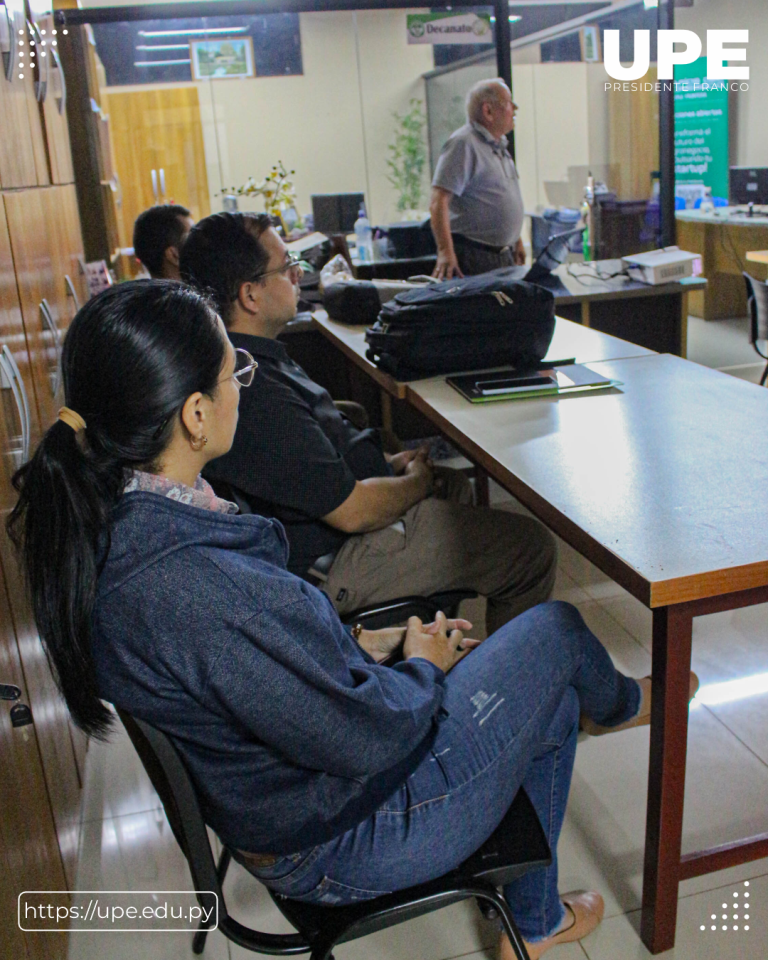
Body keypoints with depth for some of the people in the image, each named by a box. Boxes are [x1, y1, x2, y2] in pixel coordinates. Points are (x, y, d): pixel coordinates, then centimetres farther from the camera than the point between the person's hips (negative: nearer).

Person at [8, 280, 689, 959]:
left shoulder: (114, 521, -8)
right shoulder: (193, 587, -38)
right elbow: (364, 737, -28)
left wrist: (359, 646, 3)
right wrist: (423, 667, -8)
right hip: (340, 844, -8)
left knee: (552, 705, 20)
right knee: (555, 630, 3)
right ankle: (619, 704, 41)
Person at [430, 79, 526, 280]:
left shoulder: (499, 146, 17)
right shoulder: (463, 144, -13)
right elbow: (438, 202, -22)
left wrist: (516, 240, 24)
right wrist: (445, 252, -31)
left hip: (505, 256, 9)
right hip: (475, 258, -9)